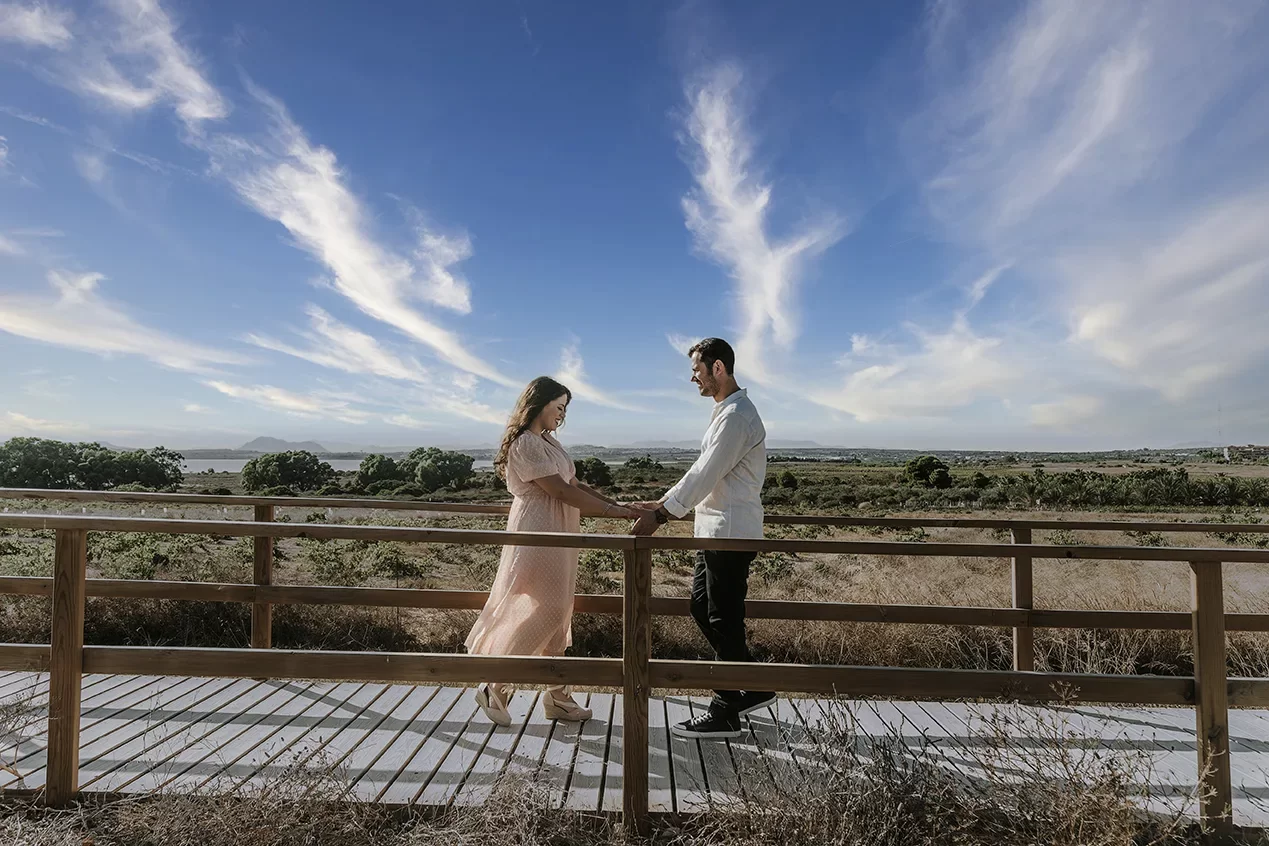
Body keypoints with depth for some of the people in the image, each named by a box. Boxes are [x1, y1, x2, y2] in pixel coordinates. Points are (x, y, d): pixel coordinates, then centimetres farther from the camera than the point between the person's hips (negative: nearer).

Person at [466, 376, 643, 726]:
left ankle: (557, 696, 20)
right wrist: (612, 512, -20)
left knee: (557, 613, 11)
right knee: (545, 611, -6)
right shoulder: (525, 444, -16)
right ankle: (494, 688, 9)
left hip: (557, 535, 9)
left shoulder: (549, 441, 14)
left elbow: (575, 484, 11)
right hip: (537, 533, -9)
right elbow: (561, 491, -21)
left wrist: (615, 503, 1)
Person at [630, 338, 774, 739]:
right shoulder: (725, 412, 16)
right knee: (702, 607, 15)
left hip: (730, 533, -10)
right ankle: (752, 687, 28)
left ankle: (726, 713, 14)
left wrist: (660, 515, -18)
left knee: (724, 619, 0)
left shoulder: (736, 416, -17)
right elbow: (703, 473, 18)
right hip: (716, 530, 10)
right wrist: (663, 503, 14)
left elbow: (705, 476, -21)